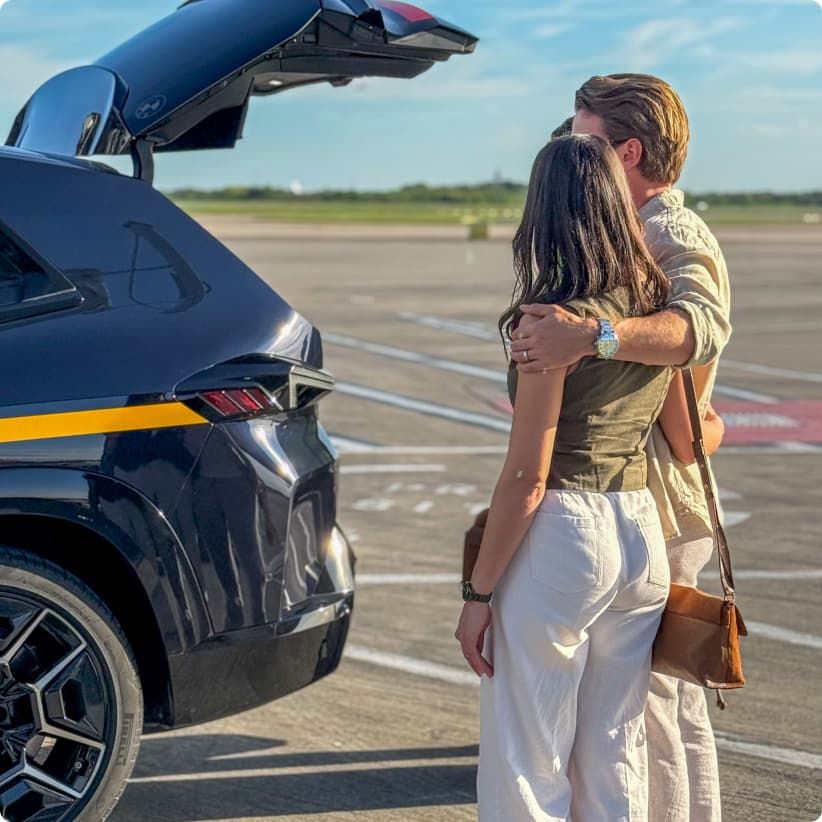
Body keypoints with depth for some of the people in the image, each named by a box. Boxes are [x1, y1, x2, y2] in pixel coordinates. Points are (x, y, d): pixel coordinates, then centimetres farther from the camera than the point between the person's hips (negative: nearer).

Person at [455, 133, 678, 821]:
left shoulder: (555, 319, -15)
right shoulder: (660, 310, 5)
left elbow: (525, 479, -15)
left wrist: (478, 593, -8)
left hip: (561, 539, -7)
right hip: (642, 532, 7)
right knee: (614, 763, 16)